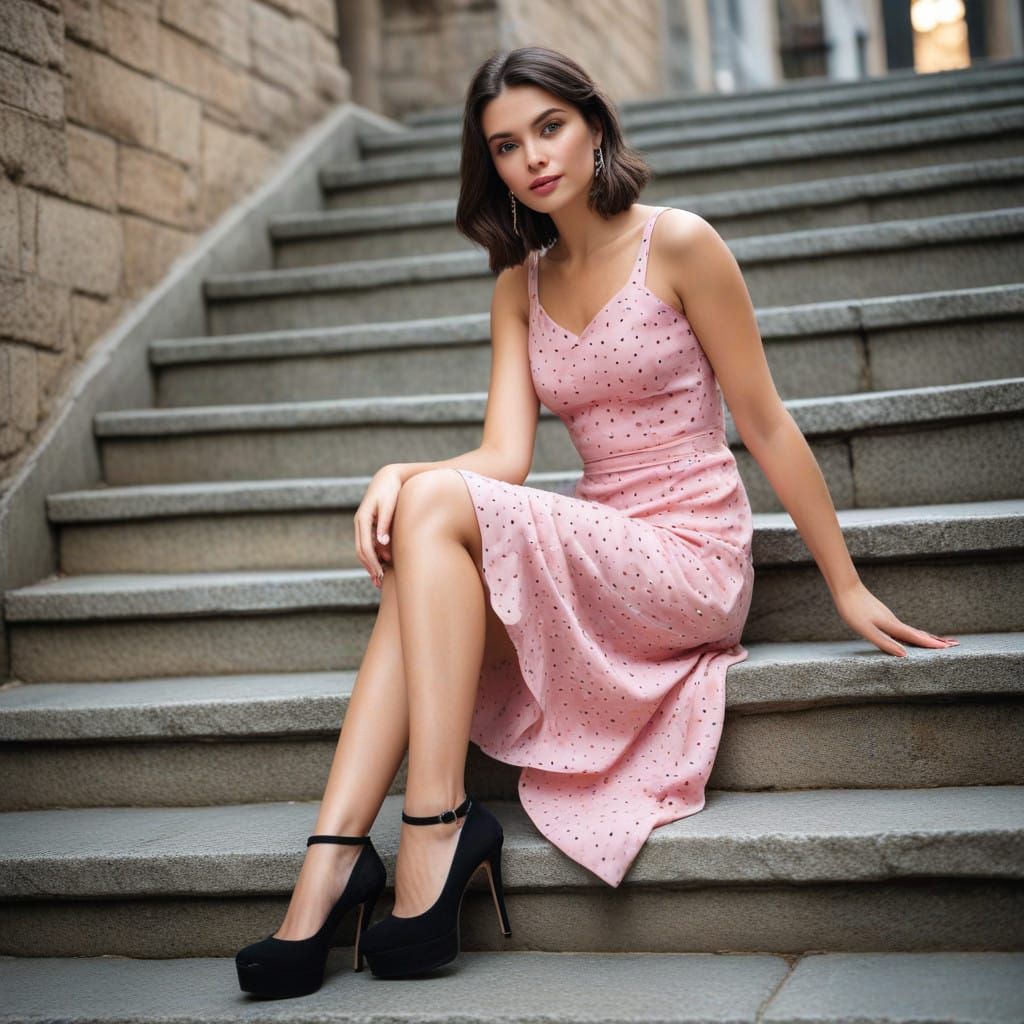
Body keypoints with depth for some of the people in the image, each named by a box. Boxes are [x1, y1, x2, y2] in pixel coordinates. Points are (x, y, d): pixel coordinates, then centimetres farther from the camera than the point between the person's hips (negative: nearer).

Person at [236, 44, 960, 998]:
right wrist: (396, 475, -20)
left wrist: (848, 589, 0)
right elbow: (506, 459, 1)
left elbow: (766, 426, -3)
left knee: (438, 509, -24)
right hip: (599, 557, 6)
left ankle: (438, 824, -25)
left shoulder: (678, 244, -5)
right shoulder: (520, 286, 13)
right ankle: (328, 868, -27)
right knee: (415, 572, -20)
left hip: (692, 561, -6)